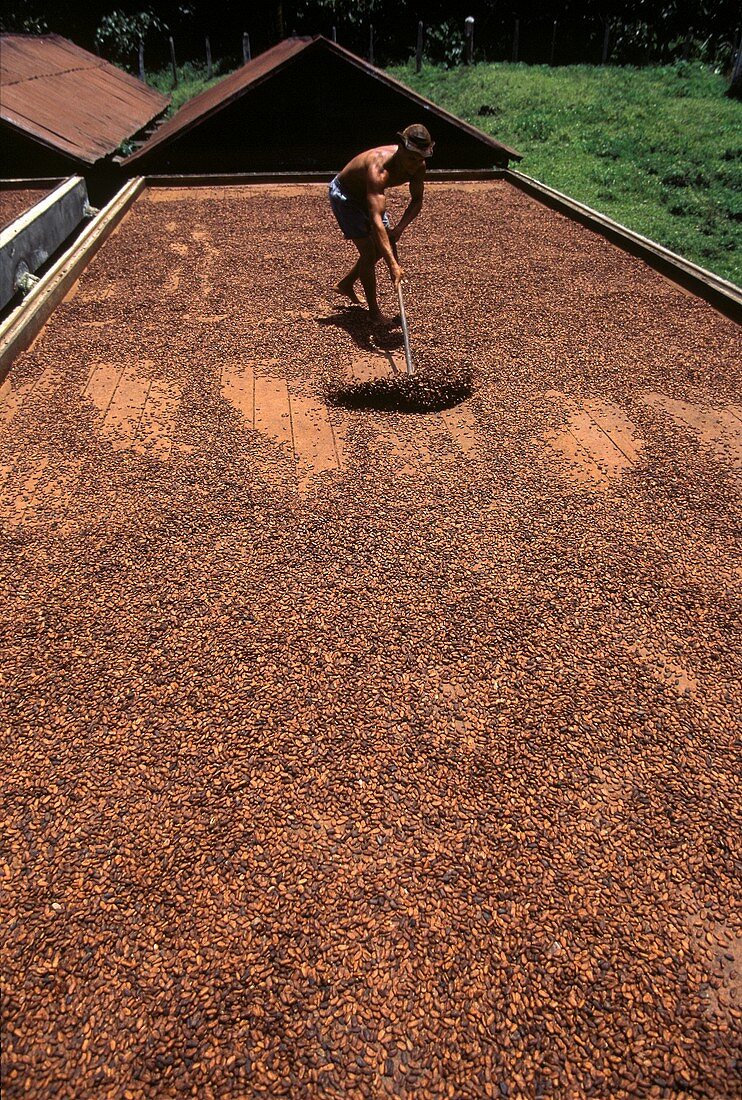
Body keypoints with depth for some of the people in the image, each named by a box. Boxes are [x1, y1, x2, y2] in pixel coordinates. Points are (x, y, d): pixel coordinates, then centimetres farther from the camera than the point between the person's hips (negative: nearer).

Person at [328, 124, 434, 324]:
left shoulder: (418, 166, -21)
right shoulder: (379, 168, -43)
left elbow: (416, 201, -6)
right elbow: (376, 219, -53)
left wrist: (399, 228, -26)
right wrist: (393, 265, -61)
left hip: (367, 194, 8)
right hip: (344, 194, -8)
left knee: (386, 246, 13)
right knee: (369, 252, -14)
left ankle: (346, 284, 31)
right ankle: (374, 311, 1)